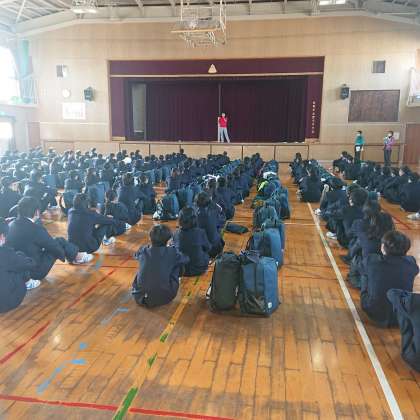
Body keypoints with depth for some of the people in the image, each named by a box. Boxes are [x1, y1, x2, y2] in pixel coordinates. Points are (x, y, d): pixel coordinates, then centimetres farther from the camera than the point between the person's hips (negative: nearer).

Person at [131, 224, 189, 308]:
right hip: (163, 298, -3)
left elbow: (136, 255, 24)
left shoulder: (143, 251, -1)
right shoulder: (172, 252, -9)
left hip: (140, 297, 3)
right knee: (177, 265, 12)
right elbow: (186, 259, 12)